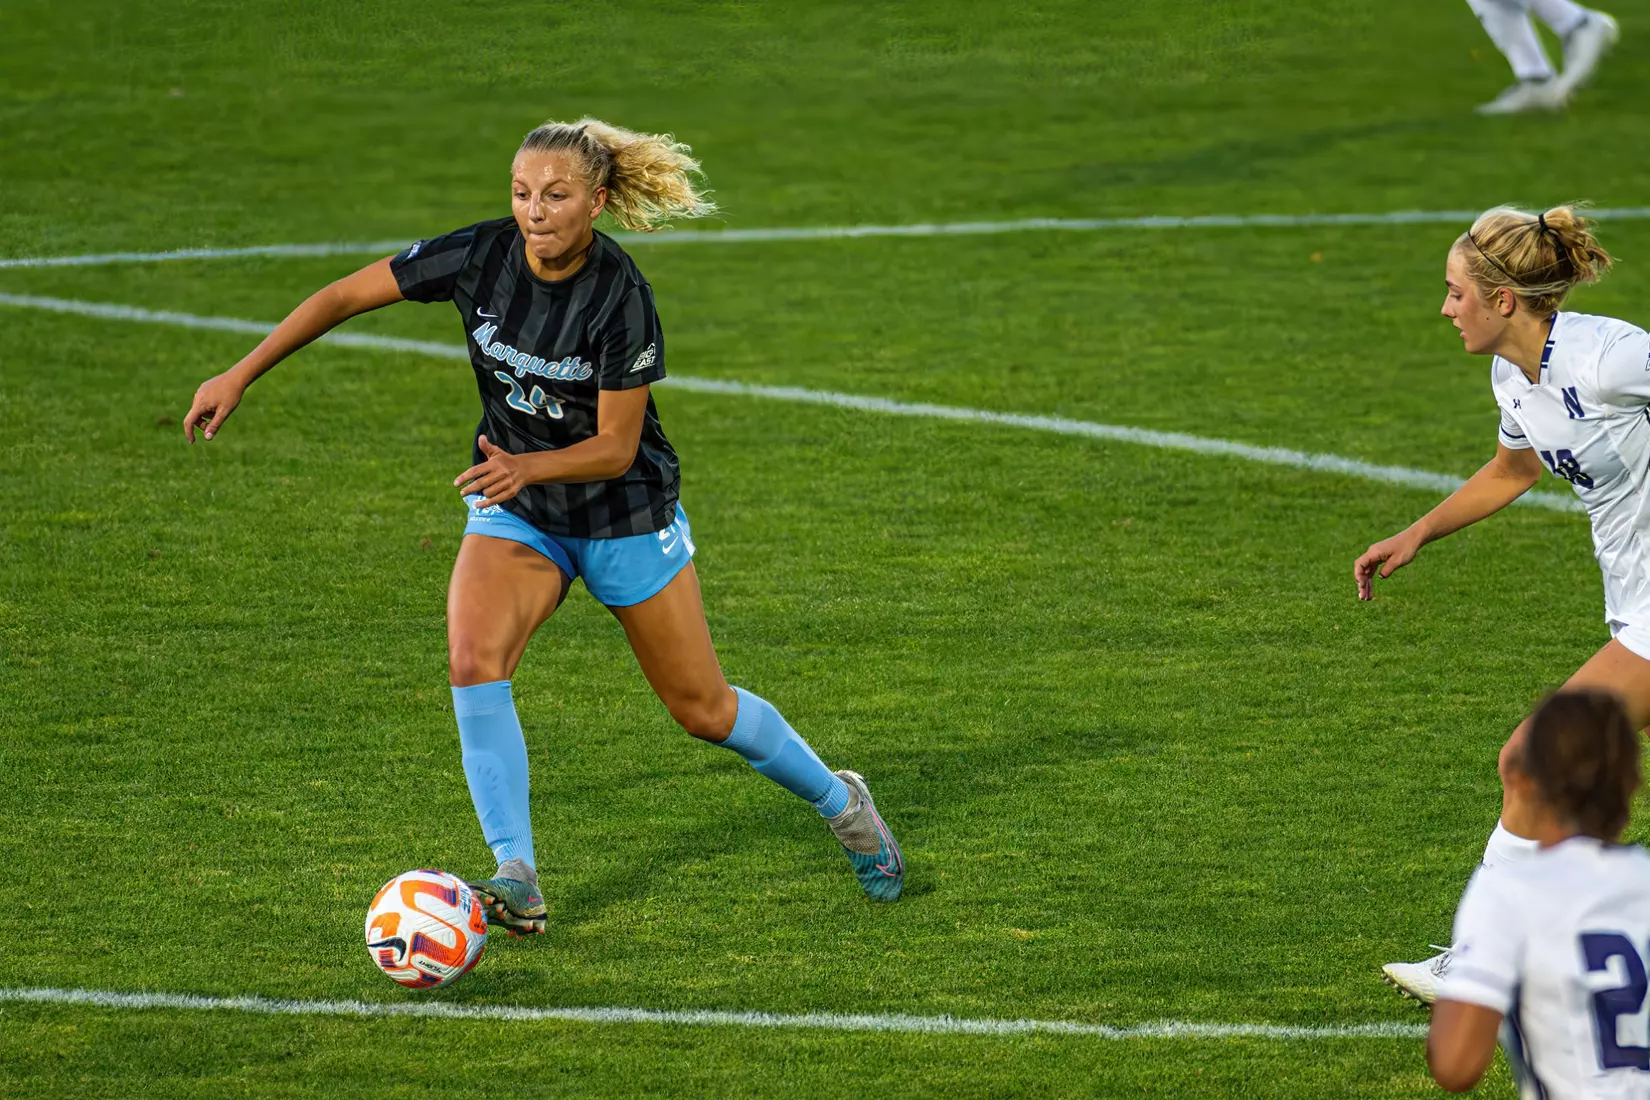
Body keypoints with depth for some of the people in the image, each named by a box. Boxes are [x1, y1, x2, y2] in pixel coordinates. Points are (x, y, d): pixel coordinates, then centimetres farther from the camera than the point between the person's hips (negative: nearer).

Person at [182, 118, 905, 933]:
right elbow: (345, 296, -9)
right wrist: (239, 375, -10)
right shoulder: (483, 255, -17)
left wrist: (526, 467, -38)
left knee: (701, 707, 7)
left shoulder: (621, 298, -26)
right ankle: (517, 877, -20)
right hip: (515, 510, 3)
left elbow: (616, 447, -21)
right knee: (473, 659, -24)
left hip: (625, 510, -3)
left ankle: (839, 802, 34)